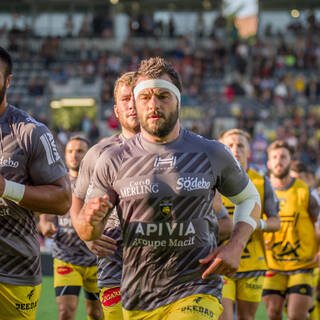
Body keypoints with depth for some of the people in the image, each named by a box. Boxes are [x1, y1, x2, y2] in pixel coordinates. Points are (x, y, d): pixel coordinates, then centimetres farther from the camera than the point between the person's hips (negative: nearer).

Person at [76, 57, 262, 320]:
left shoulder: (212, 154, 1)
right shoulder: (113, 160, 1)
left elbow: (249, 198, 18)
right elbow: (87, 233, 6)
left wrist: (236, 245, 0)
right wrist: (91, 220, -19)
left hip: (196, 295, -2)